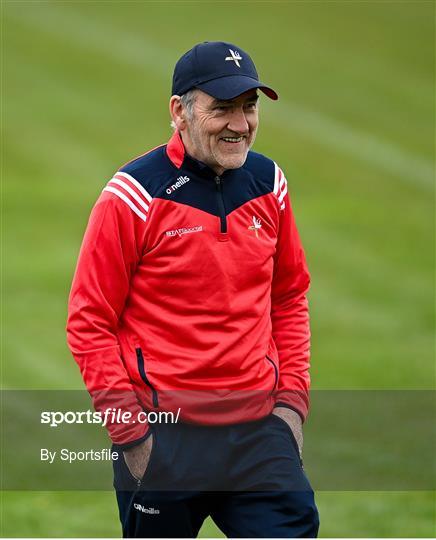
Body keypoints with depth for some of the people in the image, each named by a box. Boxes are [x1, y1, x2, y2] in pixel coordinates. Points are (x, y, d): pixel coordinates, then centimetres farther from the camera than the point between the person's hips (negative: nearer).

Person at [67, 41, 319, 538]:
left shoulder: (268, 183, 6)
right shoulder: (134, 194, -9)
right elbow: (88, 324, -7)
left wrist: (292, 396, 7)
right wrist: (129, 431, -11)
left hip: (259, 427, 4)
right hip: (161, 438, -4)